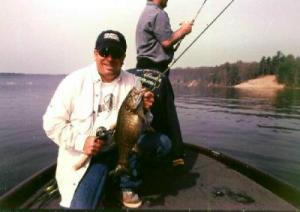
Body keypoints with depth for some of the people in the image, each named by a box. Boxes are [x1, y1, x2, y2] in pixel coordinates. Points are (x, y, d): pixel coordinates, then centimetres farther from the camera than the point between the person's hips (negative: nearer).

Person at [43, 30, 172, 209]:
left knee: (162, 143, -16)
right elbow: (52, 123, -7)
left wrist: (144, 110, -20)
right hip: (86, 155, -3)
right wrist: (81, 141, -20)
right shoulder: (75, 81, -9)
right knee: (81, 206, -21)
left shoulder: (133, 82, -1)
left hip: (124, 146, 3)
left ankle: (128, 184, 4)